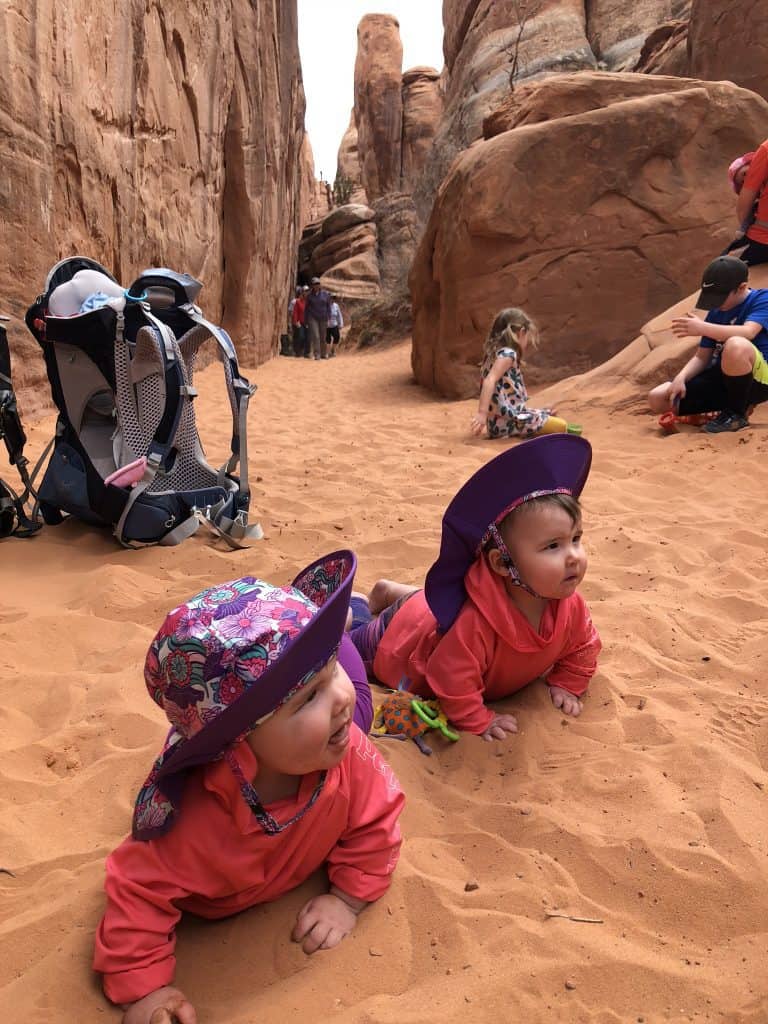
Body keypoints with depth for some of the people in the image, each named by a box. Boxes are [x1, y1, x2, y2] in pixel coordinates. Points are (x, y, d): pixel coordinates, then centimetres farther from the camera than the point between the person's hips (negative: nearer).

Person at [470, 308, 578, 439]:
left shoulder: (495, 352, 15)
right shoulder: (507, 354, -13)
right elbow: (489, 381, -28)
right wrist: (482, 413, -36)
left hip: (501, 420, 10)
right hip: (508, 421, -10)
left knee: (548, 415, 23)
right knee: (562, 426, -9)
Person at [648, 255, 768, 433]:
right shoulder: (715, 313, 11)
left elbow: (748, 332, -27)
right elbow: (702, 357, 8)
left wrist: (702, 328, -35)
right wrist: (680, 378, -11)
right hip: (722, 378, 7)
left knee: (736, 345, -40)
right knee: (657, 399, -4)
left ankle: (736, 414, -17)